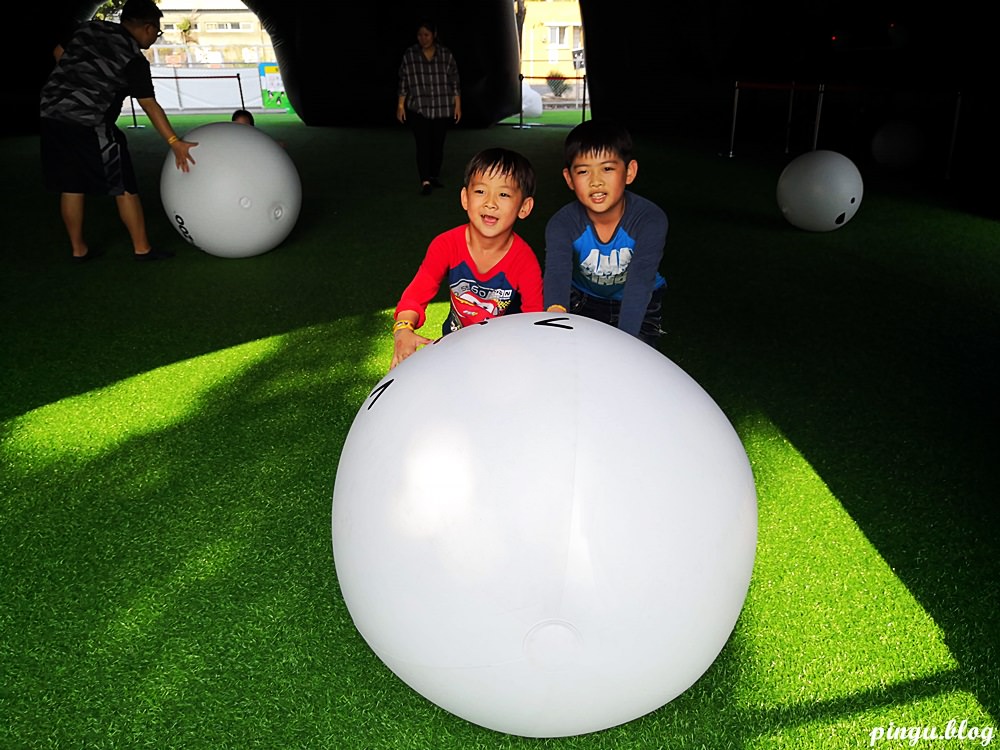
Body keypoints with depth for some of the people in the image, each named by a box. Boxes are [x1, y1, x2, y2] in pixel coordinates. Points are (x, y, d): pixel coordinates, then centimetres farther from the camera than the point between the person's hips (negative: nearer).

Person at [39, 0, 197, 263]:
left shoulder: (88, 28, 12)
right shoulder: (134, 59, -8)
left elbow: (58, 52, 22)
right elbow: (150, 105, -11)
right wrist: (175, 142, -11)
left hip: (51, 115, 7)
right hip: (90, 125, -7)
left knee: (71, 187, 13)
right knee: (124, 188, 3)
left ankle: (78, 249, 20)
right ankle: (141, 248, 9)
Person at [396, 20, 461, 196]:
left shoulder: (446, 55, 3)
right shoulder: (409, 55, 2)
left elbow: (454, 82, 4)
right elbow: (403, 83, 4)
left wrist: (458, 105, 1)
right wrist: (400, 105, 0)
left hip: (442, 109, 1)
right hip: (418, 109, -1)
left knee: (438, 143, 7)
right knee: (423, 144, -10)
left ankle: (435, 176, 24)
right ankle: (425, 181, -12)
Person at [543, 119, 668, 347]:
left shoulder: (650, 219, -29)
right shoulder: (561, 224, -25)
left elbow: (640, 280, -40)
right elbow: (557, 271, -43)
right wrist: (556, 311, -66)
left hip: (640, 304, -1)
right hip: (583, 298, 1)